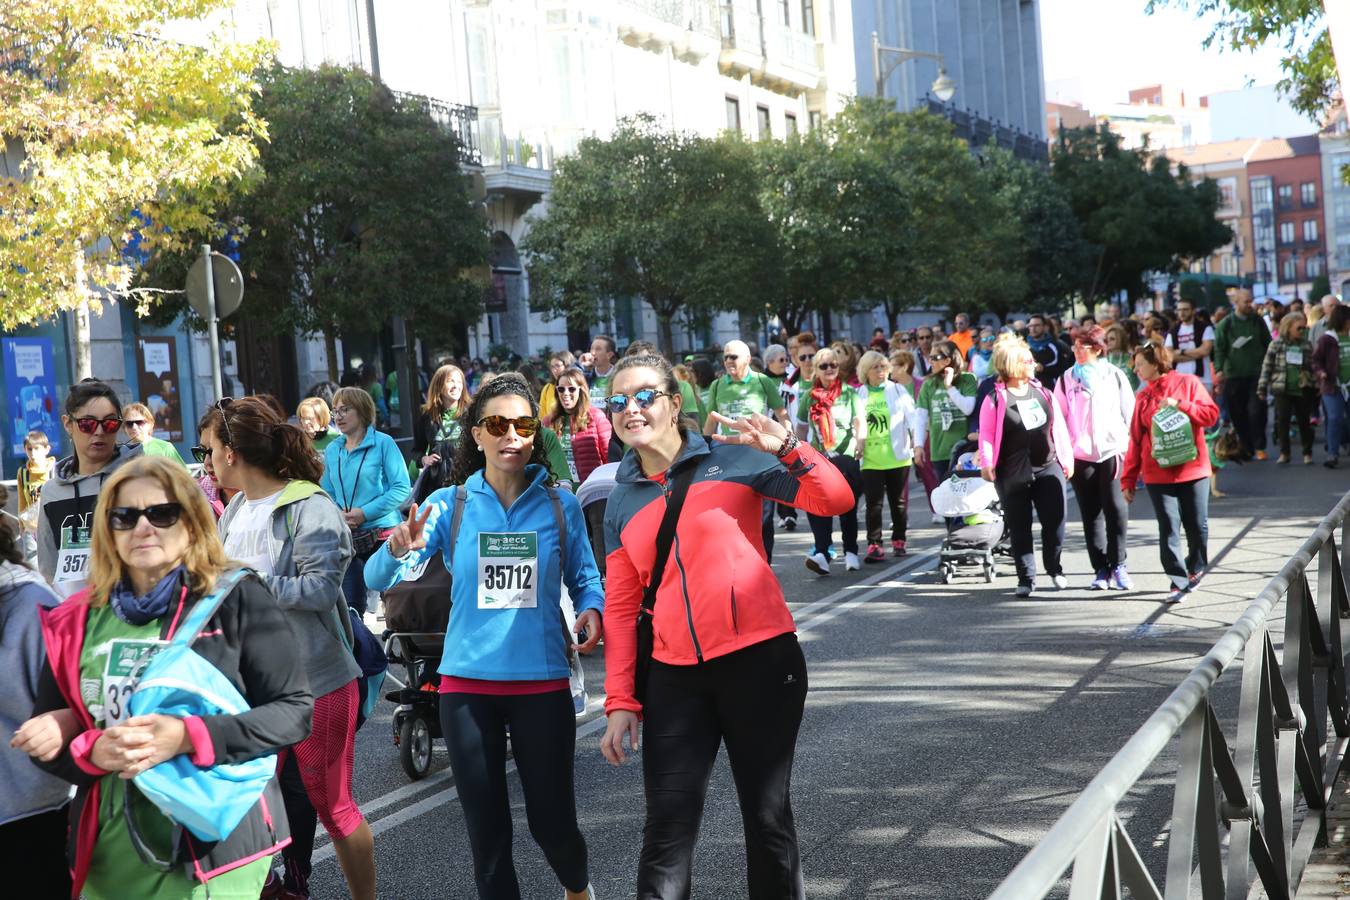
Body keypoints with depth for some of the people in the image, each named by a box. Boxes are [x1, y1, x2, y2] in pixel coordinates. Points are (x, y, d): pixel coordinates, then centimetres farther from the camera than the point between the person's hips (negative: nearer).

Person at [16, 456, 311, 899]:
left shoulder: (237, 598, -6)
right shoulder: (78, 619, 5)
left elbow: (295, 710, -9)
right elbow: (42, 737, 10)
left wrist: (189, 737, -21)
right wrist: (91, 753, -12)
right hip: (108, 851, 4)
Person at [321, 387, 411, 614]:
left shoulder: (383, 443, -5)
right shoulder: (332, 450, 10)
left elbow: (402, 488, -10)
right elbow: (327, 493, 15)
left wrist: (364, 513, -15)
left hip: (382, 534, -4)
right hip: (347, 540, 5)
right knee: (349, 606, 6)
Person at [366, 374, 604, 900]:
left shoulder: (560, 505, -1)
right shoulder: (449, 504, -2)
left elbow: (585, 578, 6)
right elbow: (378, 578, -8)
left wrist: (591, 611, -16)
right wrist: (399, 547, -30)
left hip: (542, 680, 0)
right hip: (467, 683, 0)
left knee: (551, 819, 8)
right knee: (486, 827, 11)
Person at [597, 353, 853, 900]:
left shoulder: (733, 459, -2)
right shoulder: (622, 503, 8)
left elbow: (836, 501, -8)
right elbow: (620, 607, 9)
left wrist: (787, 449, -24)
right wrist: (620, 700, 3)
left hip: (760, 660, -3)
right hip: (674, 676, 3)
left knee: (768, 816, 9)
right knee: (666, 829, 2)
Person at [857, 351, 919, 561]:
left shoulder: (898, 390, 3)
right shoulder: (859, 395, 5)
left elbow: (912, 417, -1)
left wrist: (917, 444, -11)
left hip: (897, 457, 0)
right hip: (870, 459, 0)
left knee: (899, 501, 9)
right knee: (873, 503, -5)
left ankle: (898, 540, 22)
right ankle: (874, 544, -4)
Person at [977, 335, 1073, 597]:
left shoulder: (1042, 393, 7)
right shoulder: (996, 399, -7)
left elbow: (1058, 427, 12)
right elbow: (986, 433, -9)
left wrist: (1067, 458, 13)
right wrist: (986, 462, -20)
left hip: (1048, 468, 4)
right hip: (1013, 474, -4)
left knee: (1055, 522, 2)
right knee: (1020, 527, 3)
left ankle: (1054, 568, 25)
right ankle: (1026, 578, 13)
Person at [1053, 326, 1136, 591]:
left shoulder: (1114, 375, 6)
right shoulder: (1067, 379, 9)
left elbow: (1129, 411, 7)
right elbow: (1059, 417, 9)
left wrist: (1126, 445, 0)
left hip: (1112, 451, -1)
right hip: (1080, 454, 1)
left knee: (1116, 509, -5)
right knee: (1091, 514, 3)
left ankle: (1118, 565, 6)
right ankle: (1101, 570, 8)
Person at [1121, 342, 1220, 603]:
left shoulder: (1188, 383, 2)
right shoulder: (1143, 397, 9)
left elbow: (1211, 414, -6)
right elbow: (1135, 440, 7)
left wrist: (1179, 404, -17)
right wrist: (1128, 480, 4)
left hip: (1192, 469, -1)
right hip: (1158, 474, 2)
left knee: (1198, 525, 6)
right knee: (1168, 528, -3)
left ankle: (1196, 568, 30)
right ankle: (1179, 582, 2)